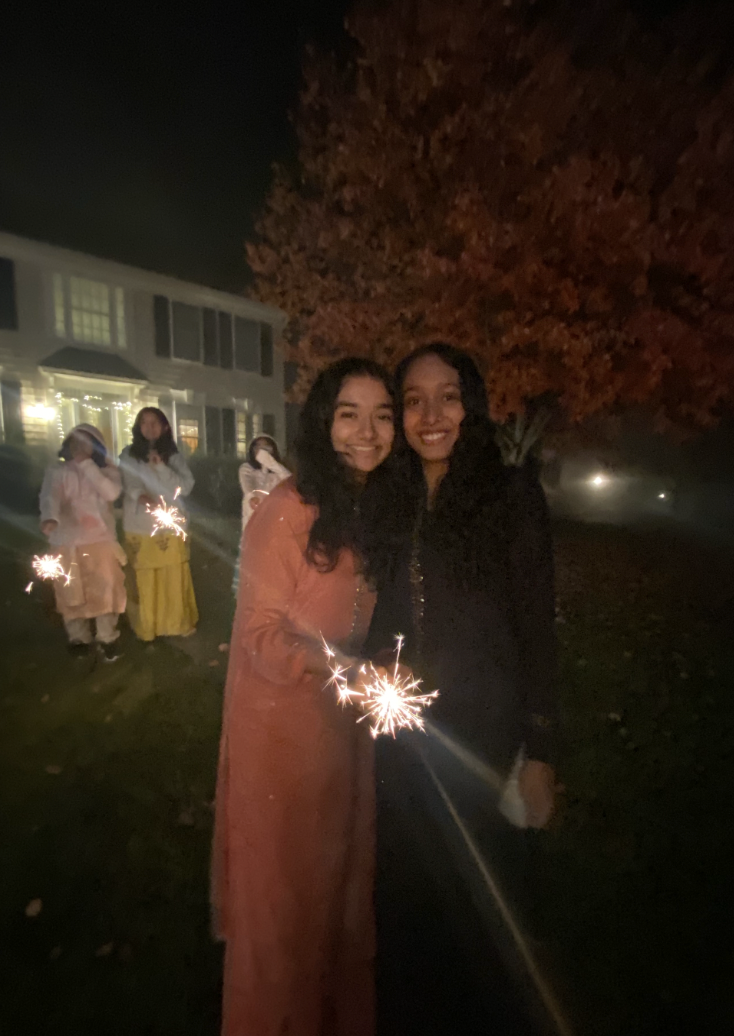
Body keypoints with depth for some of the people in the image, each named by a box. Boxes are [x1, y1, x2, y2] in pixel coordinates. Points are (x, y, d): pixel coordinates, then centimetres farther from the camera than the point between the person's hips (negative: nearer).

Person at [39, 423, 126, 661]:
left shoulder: (107, 470, 5)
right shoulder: (56, 471, 2)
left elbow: (112, 493, -14)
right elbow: (49, 496, -16)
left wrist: (87, 465, -15)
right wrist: (50, 518, -38)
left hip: (101, 541, 0)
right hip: (67, 543, 0)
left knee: (106, 591, 2)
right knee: (71, 593, 6)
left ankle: (107, 638, 15)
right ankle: (79, 637, 21)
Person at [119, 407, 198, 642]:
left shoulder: (173, 456, 7)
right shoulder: (129, 455, 5)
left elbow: (186, 487, -3)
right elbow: (128, 485, -1)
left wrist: (161, 467, -14)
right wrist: (140, 495, -22)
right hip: (140, 527, -1)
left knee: (174, 578, 3)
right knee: (145, 580, 0)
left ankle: (177, 623, 19)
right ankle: (146, 627, 16)